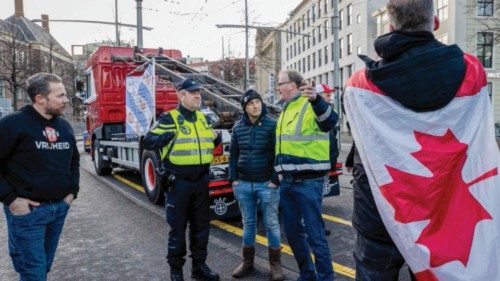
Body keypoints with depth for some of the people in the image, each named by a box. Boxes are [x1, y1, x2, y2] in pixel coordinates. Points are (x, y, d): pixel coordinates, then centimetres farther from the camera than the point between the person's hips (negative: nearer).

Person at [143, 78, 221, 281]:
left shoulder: (202, 118, 11)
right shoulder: (169, 118, -8)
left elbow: (211, 142, 23)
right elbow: (148, 142, -12)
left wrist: (217, 138, 1)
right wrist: (168, 136, -28)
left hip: (201, 181, 6)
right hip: (178, 182, -6)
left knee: (201, 225, 14)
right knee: (178, 227, 6)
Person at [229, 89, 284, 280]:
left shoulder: (272, 125, -6)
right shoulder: (238, 127, 6)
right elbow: (233, 154, 10)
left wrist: (275, 179, -12)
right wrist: (233, 178, 3)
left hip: (266, 184, -3)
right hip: (243, 184, 4)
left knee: (271, 223, 6)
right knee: (248, 223, 14)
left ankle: (275, 264, 20)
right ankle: (248, 261, 29)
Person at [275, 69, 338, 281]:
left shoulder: (310, 105, -9)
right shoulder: (285, 110, 17)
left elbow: (330, 122, -30)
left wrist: (316, 100, -48)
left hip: (308, 181, -9)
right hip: (287, 182, 9)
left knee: (315, 235, -3)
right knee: (293, 232, 16)